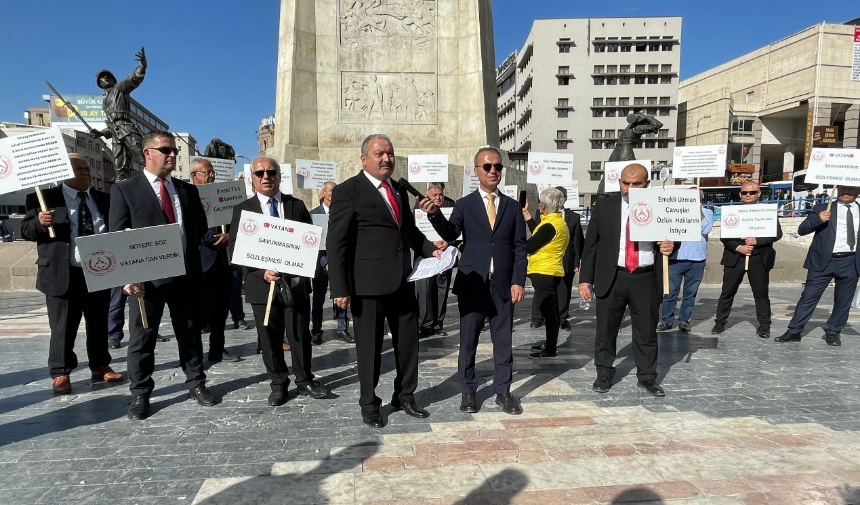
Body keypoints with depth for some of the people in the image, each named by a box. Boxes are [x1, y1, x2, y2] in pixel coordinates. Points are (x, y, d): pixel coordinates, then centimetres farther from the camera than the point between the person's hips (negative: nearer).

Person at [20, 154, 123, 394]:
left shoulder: (104, 199, 11)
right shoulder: (44, 198, -1)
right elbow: (26, 230, -2)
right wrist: (40, 222, -23)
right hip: (62, 274, -3)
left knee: (99, 324, 13)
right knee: (62, 328, 4)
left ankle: (100, 366, 24)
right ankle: (60, 374, 15)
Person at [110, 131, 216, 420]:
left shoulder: (188, 190, 12)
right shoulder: (124, 190, 0)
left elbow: (201, 228, 18)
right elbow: (117, 236, -4)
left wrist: (186, 250, 3)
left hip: (186, 274, 3)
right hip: (147, 277, -3)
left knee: (190, 333, 12)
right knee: (142, 338, 6)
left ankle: (196, 384, 26)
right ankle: (140, 394, 20)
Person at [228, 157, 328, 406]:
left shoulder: (297, 206, 6)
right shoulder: (242, 209, 3)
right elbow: (235, 249, -2)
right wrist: (262, 272, -16)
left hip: (296, 283, 1)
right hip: (262, 285, 0)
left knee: (300, 336, 9)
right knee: (270, 338, 9)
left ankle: (304, 380, 27)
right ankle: (278, 383, 26)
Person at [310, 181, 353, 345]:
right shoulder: (313, 214, 1)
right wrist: (325, 262, -13)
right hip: (321, 261, -1)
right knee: (318, 299, 5)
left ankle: (342, 330, 11)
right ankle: (316, 332, 15)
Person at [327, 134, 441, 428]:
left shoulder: (399, 189, 14)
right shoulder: (347, 191, -8)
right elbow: (336, 243, -12)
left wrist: (430, 249, 6)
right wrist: (340, 289, -17)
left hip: (402, 280, 7)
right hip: (369, 282, -6)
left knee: (408, 341, 15)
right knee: (369, 346, 8)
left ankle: (405, 396, 34)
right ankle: (369, 404, 27)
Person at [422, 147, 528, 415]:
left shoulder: (512, 206, 8)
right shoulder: (464, 205, 2)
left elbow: (520, 247, 6)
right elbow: (450, 234, -15)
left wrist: (518, 281, -3)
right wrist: (434, 213, -33)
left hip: (503, 285, 2)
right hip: (472, 284, -1)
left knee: (503, 341, 9)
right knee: (468, 341, 7)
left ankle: (503, 392, 22)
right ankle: (468, 391, 21)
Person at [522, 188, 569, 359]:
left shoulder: (550, 226, -19)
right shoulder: (559, 222, 12)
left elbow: (528, 246, -19)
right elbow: (538, 235, 19)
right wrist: (527, 216, 24)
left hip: (544, 273, -11)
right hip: (551, 272, 11)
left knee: (548, 310, -5)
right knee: (550, 310, 18)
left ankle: (551, 349, 2)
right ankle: (550, 343, 29)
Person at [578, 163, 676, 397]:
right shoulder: (605, 205, 2)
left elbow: (670, 237, 13)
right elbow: (591, 243, 3)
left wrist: (671, 245, -13)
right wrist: (585, 278, -2)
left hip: (646, 279, 0)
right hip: (611, 277, 0)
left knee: (647, 331, 9)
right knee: (605, 330, 7)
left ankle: (647, 377, 26)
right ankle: (604, 374, 24)